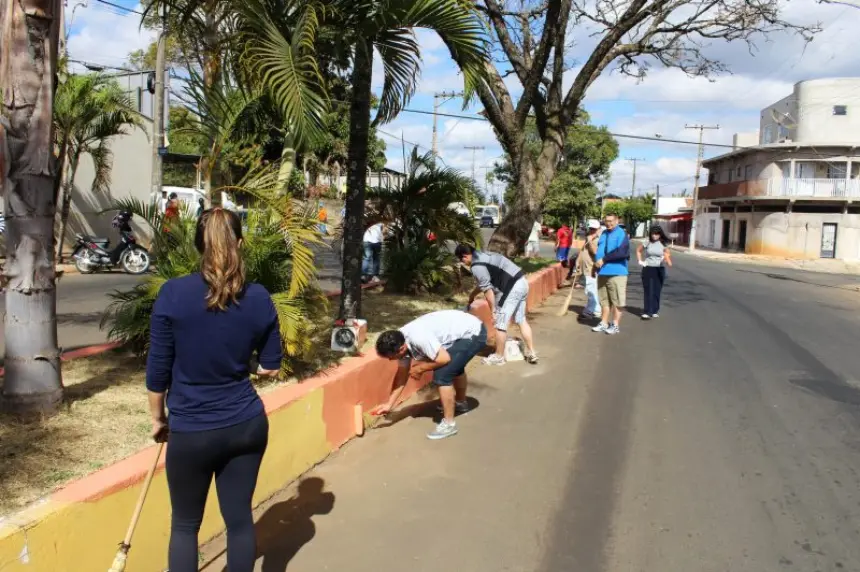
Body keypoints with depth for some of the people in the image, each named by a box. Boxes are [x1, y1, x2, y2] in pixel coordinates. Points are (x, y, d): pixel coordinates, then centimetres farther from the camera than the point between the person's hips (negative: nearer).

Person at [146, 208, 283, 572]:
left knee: (185, 524, 14)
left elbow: (158, 370, -6)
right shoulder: (259, 298, -5)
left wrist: (158, 418, 9)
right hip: (247, 425, 3)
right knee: (240, 517, 14)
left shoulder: (173, 294, -13)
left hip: (192, 432, -2)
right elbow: (271, 368, 5)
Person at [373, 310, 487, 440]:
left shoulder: (418, 338, -32)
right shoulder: (401, 341, -3)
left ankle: (449, 424, -1)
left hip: (473, 333, -10)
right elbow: (402, 374, 6)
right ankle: (461, 403, 56)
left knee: (441, 375, -15)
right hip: (467, 329, 10)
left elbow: (444, 359, -27)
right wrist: (389, 404, 7)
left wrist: (421, 368, -12)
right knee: (454, 365, 32)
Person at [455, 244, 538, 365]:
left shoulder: (476, 266, -12)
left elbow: (487, 289, -11)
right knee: (521, 320, 18)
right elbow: (485, 283, 31)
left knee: (501, 324, 2)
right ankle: (531, 353, 23)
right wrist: (472, 294, 41)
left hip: (512, 288, -10)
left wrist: (493, 309, -2)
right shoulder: (483, 255, 19)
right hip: (522, 282, 10)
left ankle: (499, 357, 13)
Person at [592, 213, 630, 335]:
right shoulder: (604, 234, 15)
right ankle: (604, 323, 21)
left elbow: (622, 252, -20)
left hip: (616, 272, -7)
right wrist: (597, 262, 5)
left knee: (617, 300, -2)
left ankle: (615, 325, 5)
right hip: (602, 272, 7)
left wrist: (604, 259, -17)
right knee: (604, 300, 13)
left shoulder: (621, 234, -8)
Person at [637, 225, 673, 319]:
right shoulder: (647, 243, 0)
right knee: (648, 291, -5)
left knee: (657, 291, 7)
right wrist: (640, 261, 4)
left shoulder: (663, 244, -2)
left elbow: (668, 254, 1)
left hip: (659, 270, 1)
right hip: (648, 269, 0)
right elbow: (638, 250, 15)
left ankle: (655, 311, 18)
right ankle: (648, 312, -8)